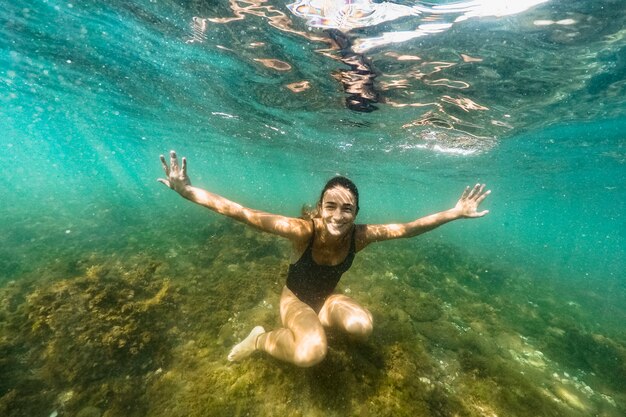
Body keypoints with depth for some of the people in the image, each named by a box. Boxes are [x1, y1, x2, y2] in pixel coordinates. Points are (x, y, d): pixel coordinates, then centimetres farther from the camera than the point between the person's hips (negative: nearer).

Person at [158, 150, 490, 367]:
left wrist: (456, 213, -16)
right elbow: (243, 214, -35)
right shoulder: (303, 231, -33)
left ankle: (318, 324, 10)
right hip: (295, 298, -3)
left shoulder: (360, 235, -22)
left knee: (362, 326, -25)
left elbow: (409, 228, -15)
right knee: (311, 352, -31)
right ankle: (259, 339, 2)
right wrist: (188, 192, -41)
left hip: (327, 299, 4)